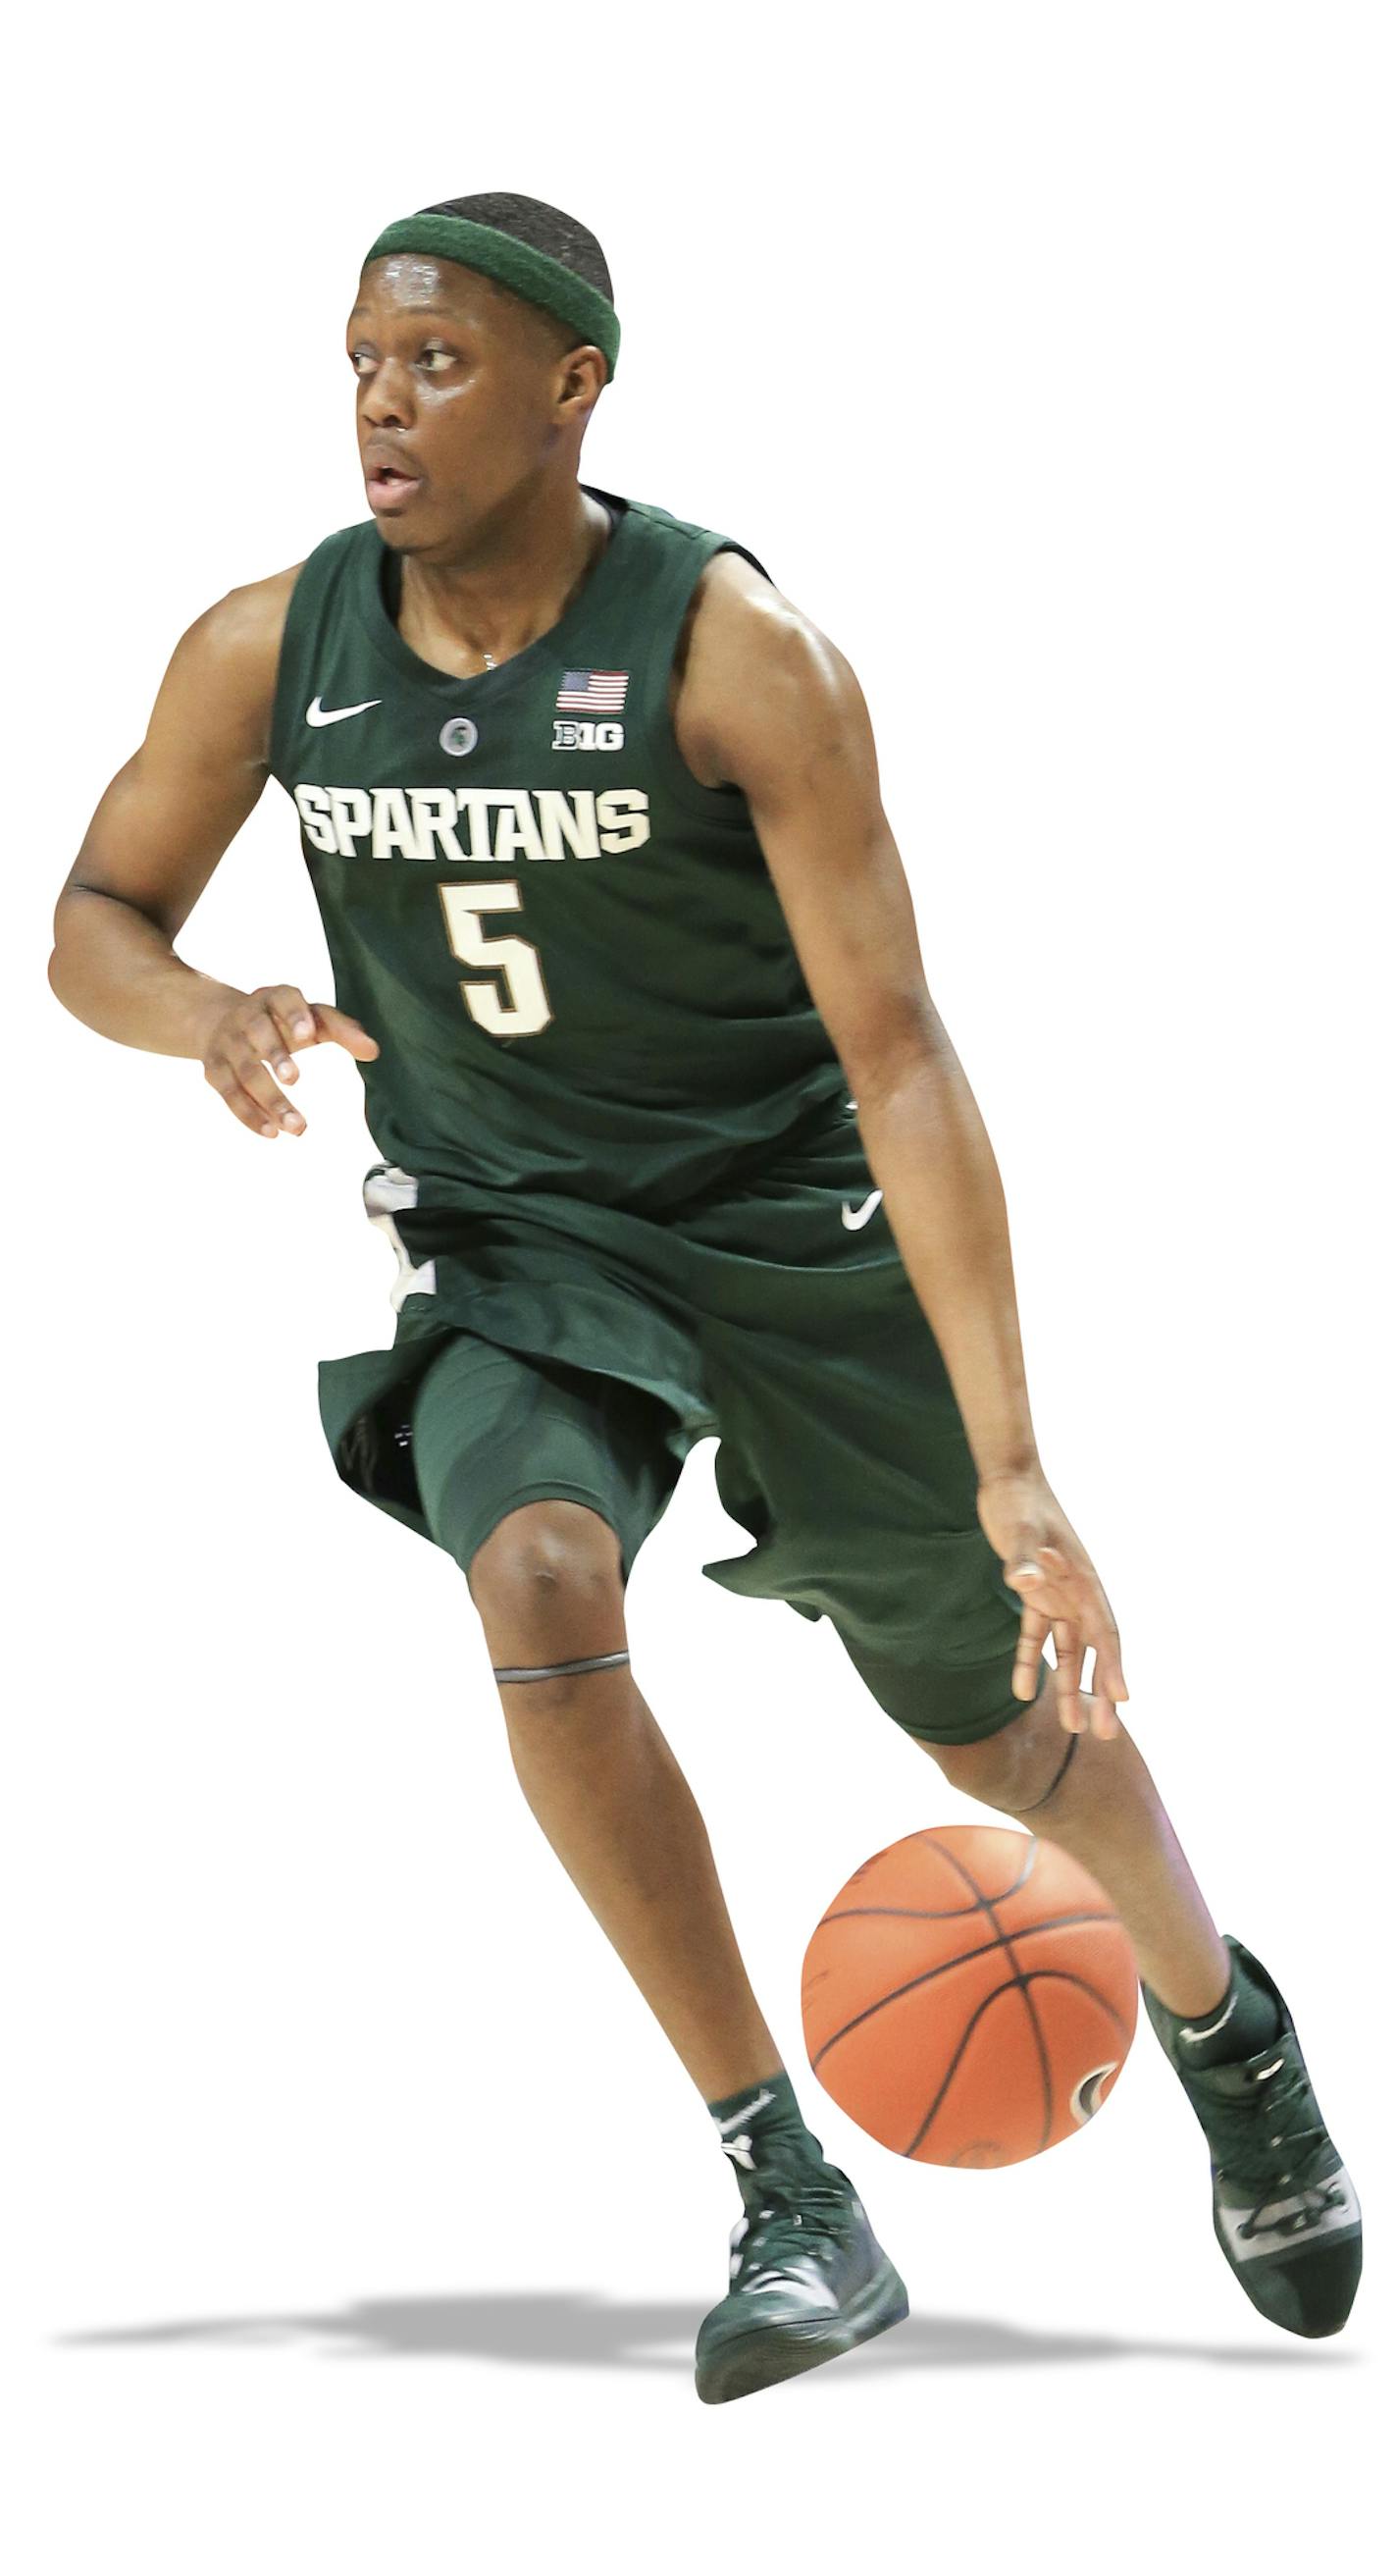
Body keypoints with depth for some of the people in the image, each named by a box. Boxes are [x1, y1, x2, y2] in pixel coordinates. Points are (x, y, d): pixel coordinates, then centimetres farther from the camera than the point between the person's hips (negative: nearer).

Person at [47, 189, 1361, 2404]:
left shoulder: (738, 658, -23)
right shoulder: (273, 652, -10)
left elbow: (899, 1056, -24)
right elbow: (93, 924, 5)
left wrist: (1012, 1465, -30)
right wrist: (207, 1018, -22)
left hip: (796, 1224, -2)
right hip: (515, 1242, 2)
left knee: (1002, 1730, 10)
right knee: (537, 1586, -29)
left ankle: (1226, 2026, 46)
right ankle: (793, 2198, -20)